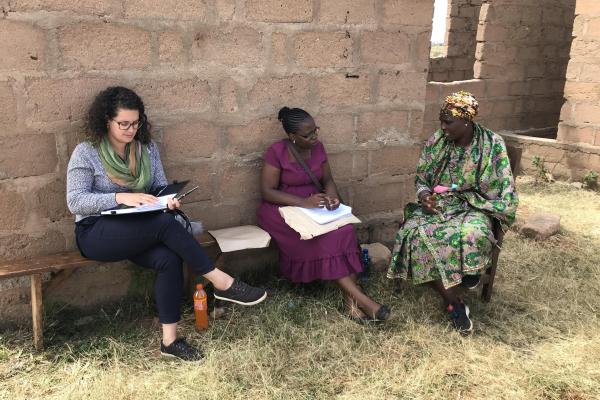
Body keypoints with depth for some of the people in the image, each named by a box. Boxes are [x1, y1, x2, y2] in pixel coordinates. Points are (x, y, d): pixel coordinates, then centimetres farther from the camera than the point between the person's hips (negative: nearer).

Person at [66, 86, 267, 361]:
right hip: (96, 233, -5)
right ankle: (221, 282, -24)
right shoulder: (85, 153, -6)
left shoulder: (147, 147, 8)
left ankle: (169, 340, -19)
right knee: (164, 222, -31)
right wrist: (121, 197, -26)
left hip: (140, 231, 5)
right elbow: (75, 202, -13)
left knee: (169, 259, -28)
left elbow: (161, 186, 10)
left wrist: (168, 199, -16)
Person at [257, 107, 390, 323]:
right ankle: (358, 296, -26)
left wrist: (332, 196, -15)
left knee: (344, 230, -27)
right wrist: (303, 202, -26)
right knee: (321, 238, -32)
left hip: (316, 205, 5)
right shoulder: (277, 152, -13)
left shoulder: (317, 147, 2)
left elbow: (327, 179, 9)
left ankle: (350, 299, -29)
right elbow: (267, 191, -15)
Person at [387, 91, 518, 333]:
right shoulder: (436, 142, 1)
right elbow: (421, 178, 11)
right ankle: (453, 302, -21)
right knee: (415, 232, -29)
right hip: (438, 205, 3)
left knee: (472, 234, -40)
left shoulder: (492, 144, -8)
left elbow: (504, 187, -5)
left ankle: (471, 270, -3)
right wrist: (424, 195, -12)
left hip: (474, 207, -3)